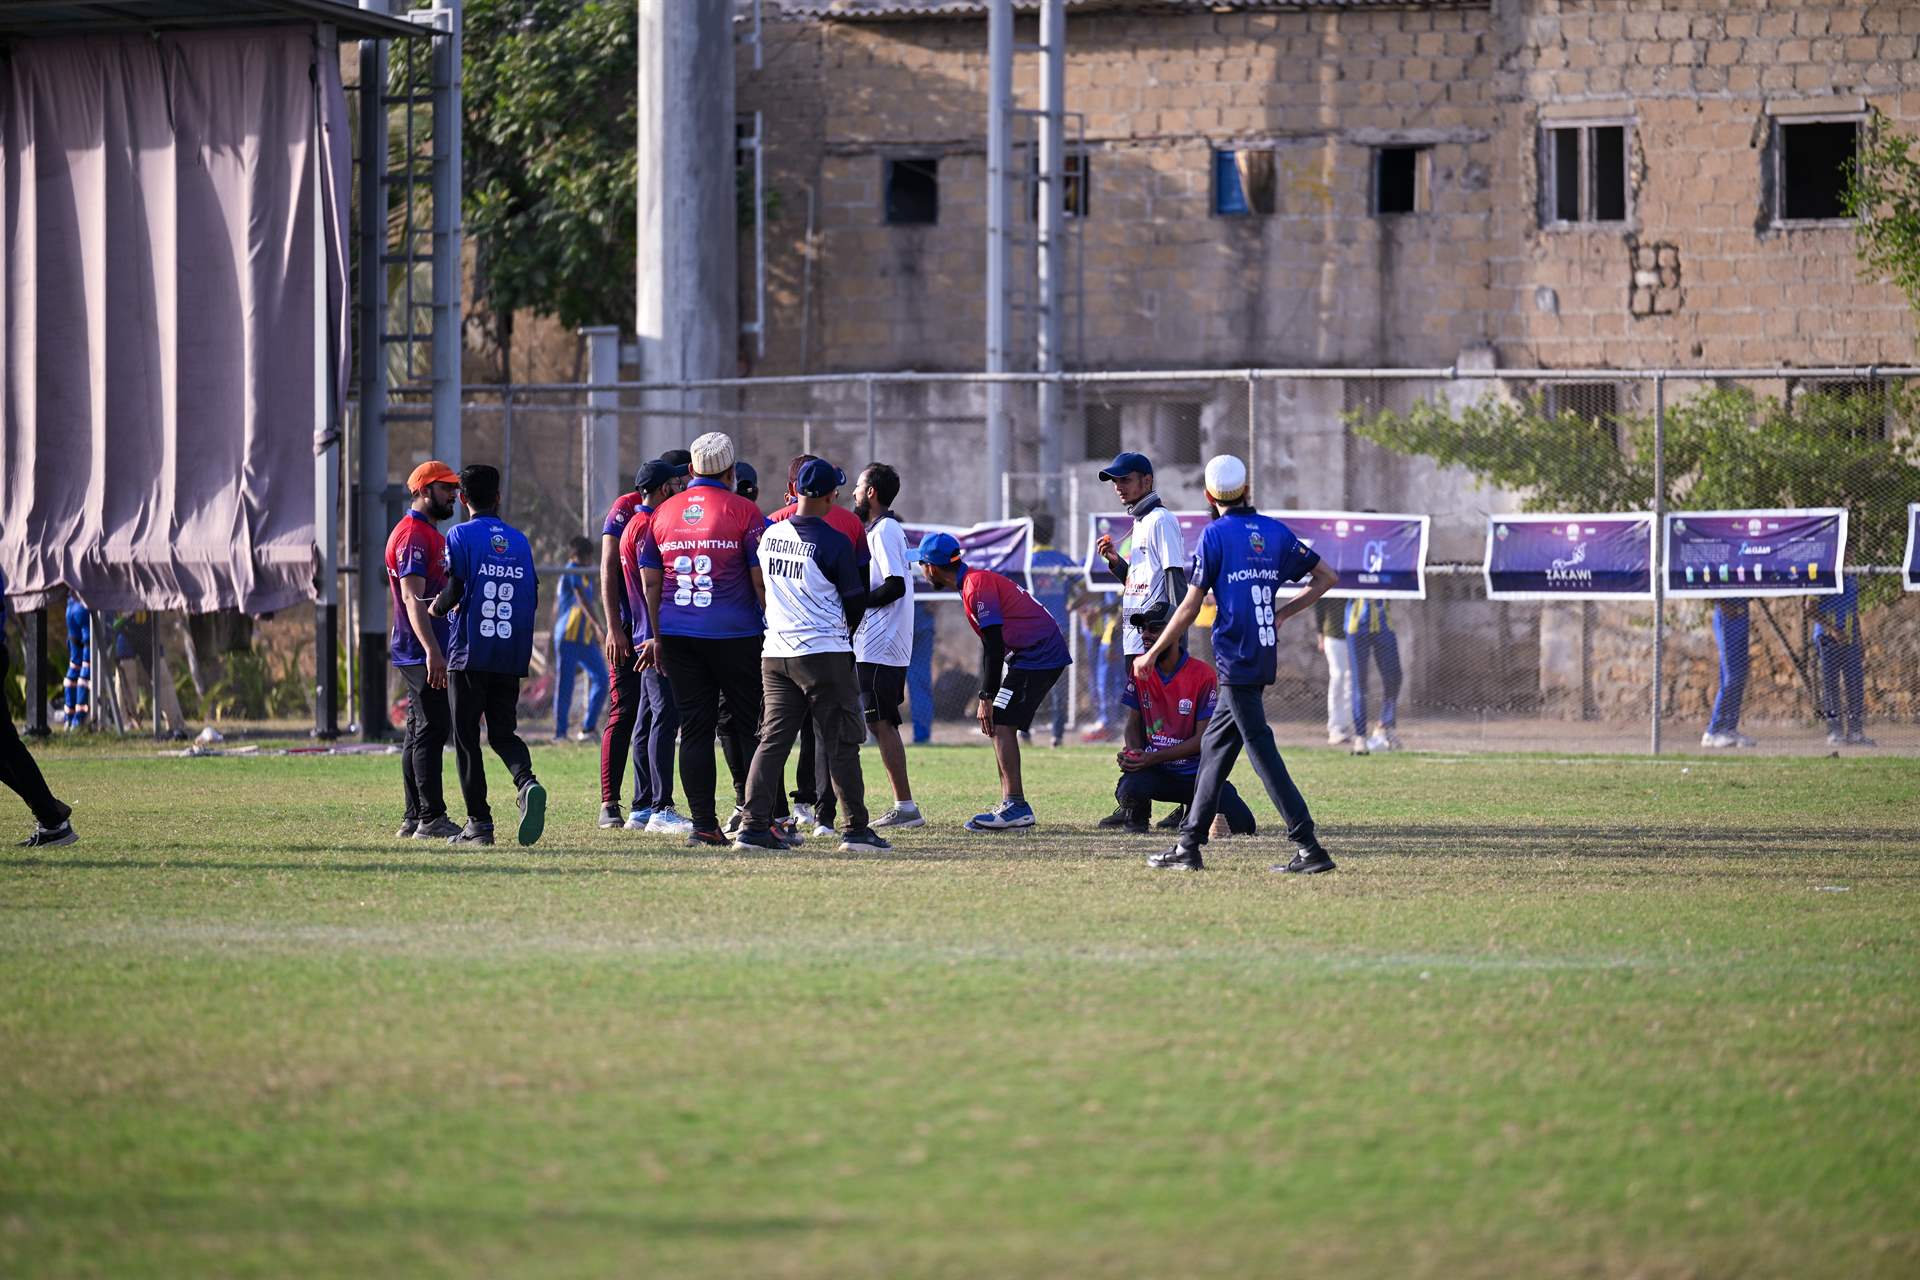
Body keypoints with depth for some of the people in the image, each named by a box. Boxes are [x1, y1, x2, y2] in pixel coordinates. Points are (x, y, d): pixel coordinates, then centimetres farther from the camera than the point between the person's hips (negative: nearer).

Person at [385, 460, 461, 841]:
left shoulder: (430, 534, 20)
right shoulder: (413, 535, -13)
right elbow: (413, 599, -22)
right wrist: (432, 651, -29)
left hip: (425, 653, 10)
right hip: (421, 652, -10)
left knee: (420, 731, 11)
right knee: (433, 728, -12)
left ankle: (414, 819, 14)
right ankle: (431, 819, -13)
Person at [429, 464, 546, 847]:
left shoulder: (461, 536, -4)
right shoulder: (519, 541, 10)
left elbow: (454, 591, -13)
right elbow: (533, 600, 10)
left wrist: (437, 608, 9)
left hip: (469, 653, -4)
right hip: (511, 657, 4)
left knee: (466, 737, 3)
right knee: (503, 732, 11)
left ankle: (479, 822, 0)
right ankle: (527, 782, -19)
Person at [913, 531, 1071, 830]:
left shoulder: (977, 585, -16)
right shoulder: (976, 582, 16)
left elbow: (995, 646, -20)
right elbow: (991, 646, 20)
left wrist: (987, 697, -17)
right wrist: (986, 698, 17)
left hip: (1038, 655, -10)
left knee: (1001, 724, -14)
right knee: (999, 724, 11)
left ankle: (1016, 805, -18)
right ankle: (1011, 806, 11)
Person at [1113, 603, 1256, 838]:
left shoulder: (1202, 674, -11)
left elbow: (1202, 739, -13)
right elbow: (1133, 723, 7)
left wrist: (1152, 758, -22)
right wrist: (1134, 755, -16)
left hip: (1196, 772, -1)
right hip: (1154, 773, 1)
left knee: (1243, 824, -18)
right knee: (1129, 790, -35)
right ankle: (1137, 821, 3)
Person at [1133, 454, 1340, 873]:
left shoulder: (1216, 535, -7)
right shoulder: (1275, 532, 10)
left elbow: (1190, 607, -7)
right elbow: (1325, 577, 10)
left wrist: (1152, 654, 2)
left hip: (1236, 657, -7)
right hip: (1264, 656, 7)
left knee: (1261, 748, -8)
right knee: (1214, 743, 15)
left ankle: (1309, 848, -15)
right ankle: (1189, 846, 19)